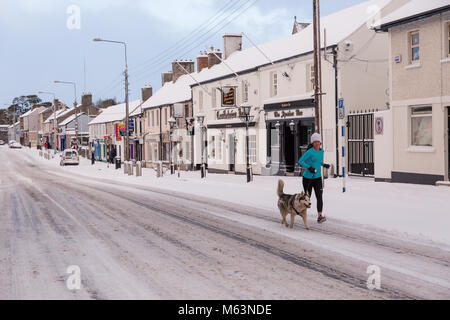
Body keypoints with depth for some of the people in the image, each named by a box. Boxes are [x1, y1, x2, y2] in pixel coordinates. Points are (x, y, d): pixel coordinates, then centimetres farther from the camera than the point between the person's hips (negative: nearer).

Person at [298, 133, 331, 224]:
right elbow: (300, 161, -16)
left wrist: (324, 165, 4)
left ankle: (320, 216, -19)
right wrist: (309, 167, -28)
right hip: (308, 177, -4)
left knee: (319, 196, -12)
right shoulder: (309, 152, -14)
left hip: (317, 177, 4)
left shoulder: (321, 151, 5)